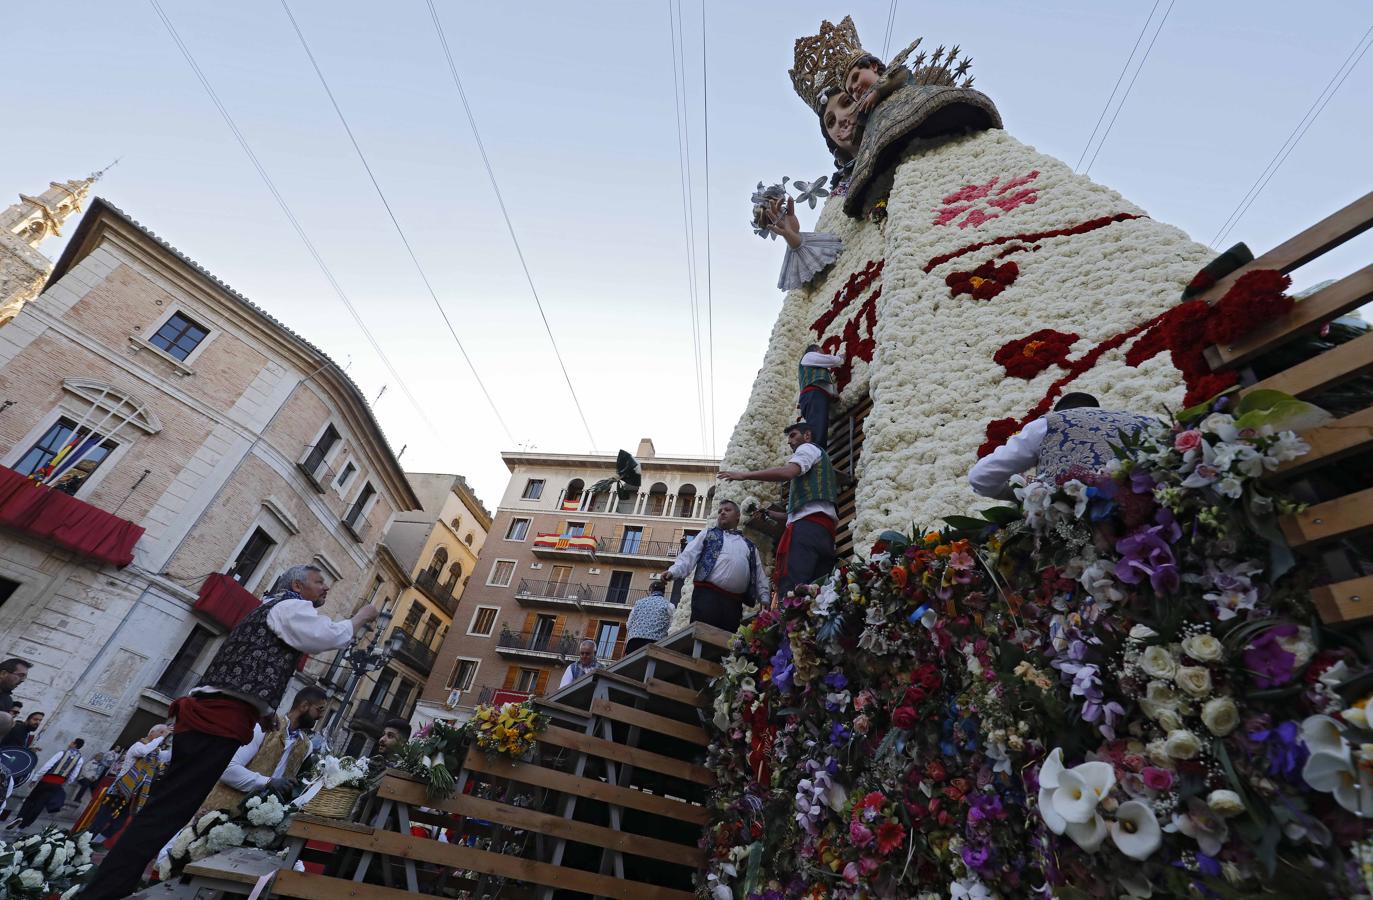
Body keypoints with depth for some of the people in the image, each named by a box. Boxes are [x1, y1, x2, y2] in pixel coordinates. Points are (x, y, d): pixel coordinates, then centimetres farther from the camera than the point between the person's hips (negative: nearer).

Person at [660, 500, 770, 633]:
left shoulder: (749, 546, 26)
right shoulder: (708, 534, 19)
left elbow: (759, 575, 24)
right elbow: (689, 555, 6)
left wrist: (764, 599, 13)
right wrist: (673, 571, -11)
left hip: (734, 603, 3)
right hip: (707, 595, -3)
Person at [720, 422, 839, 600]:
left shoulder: (808, 448, 11)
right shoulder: (820, 458, 38)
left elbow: (787, 472, -13)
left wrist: (744, 475, -9)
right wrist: (770, 514, 33)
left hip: (808, 525, -10)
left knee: (790, 590, -22)